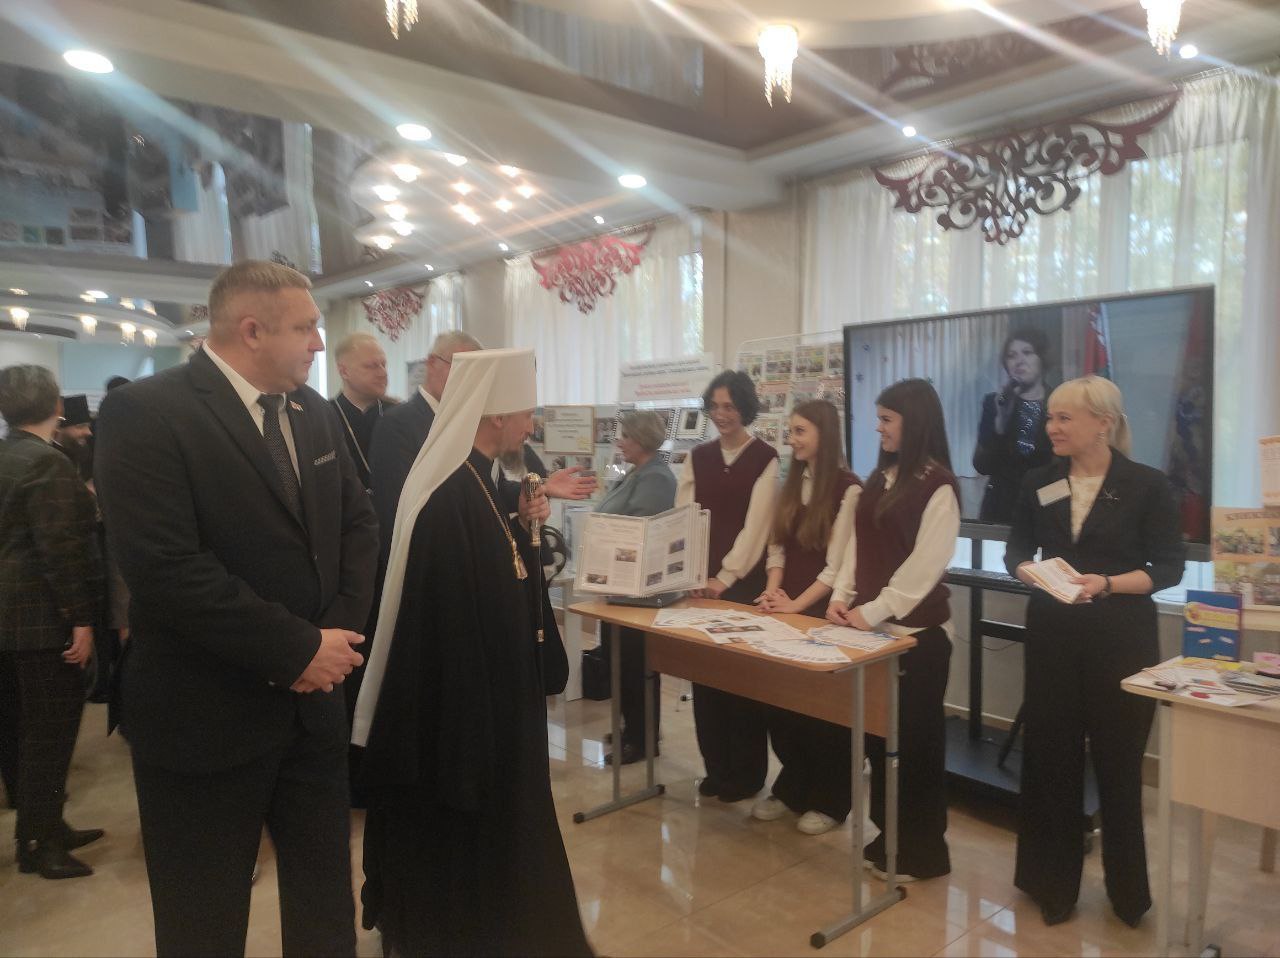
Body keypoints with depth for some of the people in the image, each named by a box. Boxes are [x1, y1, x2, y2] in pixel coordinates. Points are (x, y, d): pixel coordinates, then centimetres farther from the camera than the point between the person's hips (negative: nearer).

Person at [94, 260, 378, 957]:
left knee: (325, 901, 21)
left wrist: (341, 627, -8)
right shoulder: (145, 413, -16)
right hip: (207, 716, -5)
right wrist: (298, 648, -20)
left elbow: (358, 521, 8)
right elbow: (165, 566, -24)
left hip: (313, 701, 6)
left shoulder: (313, 412, 6)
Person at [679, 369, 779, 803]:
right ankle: (716, 768, 24)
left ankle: (746, 773, 17)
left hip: (744, 581, -4)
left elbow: (755, 526, -9)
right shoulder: (698, 457, 10)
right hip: (700, 579, 4)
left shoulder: (765, 458, -3)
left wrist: (726, 577, -16)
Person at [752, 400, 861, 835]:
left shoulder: (848, 489, -11)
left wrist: (797, 603, -18)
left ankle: (830, 800, 23)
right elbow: (777, 545, 9)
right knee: (780, 700, 12)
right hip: (784, 609, 7)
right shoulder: (793, 483, 11)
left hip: (821, 612, -6)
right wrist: (773, 590, -6)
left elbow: (837, 565, -15)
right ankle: (791, 788, 30)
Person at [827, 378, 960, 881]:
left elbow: (924, 565, -17)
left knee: (915, 740, 6)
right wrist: (842, 596, -1)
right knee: (878, 736, 14)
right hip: (873, 628, 7)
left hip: (916, 632, -7)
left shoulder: (938, 485, -12)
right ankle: (890, 840, 30)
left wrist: (874, 611, -17)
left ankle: (922, 852, 22)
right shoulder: (880, 478, 11)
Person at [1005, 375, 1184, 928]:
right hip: (1053, 634, 3)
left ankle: (1128, 890, 29)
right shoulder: (1039, 483, 4)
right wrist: (1034, 574, -13)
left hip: (1122, 638, -3)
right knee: (1050, 755, 8)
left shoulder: (1147, 484, -6)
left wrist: (1106, 584, -21)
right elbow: (1016, 553, 9)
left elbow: (1169, 567, -6)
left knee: (1118, 760, 8)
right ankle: (1053, 882, 25)